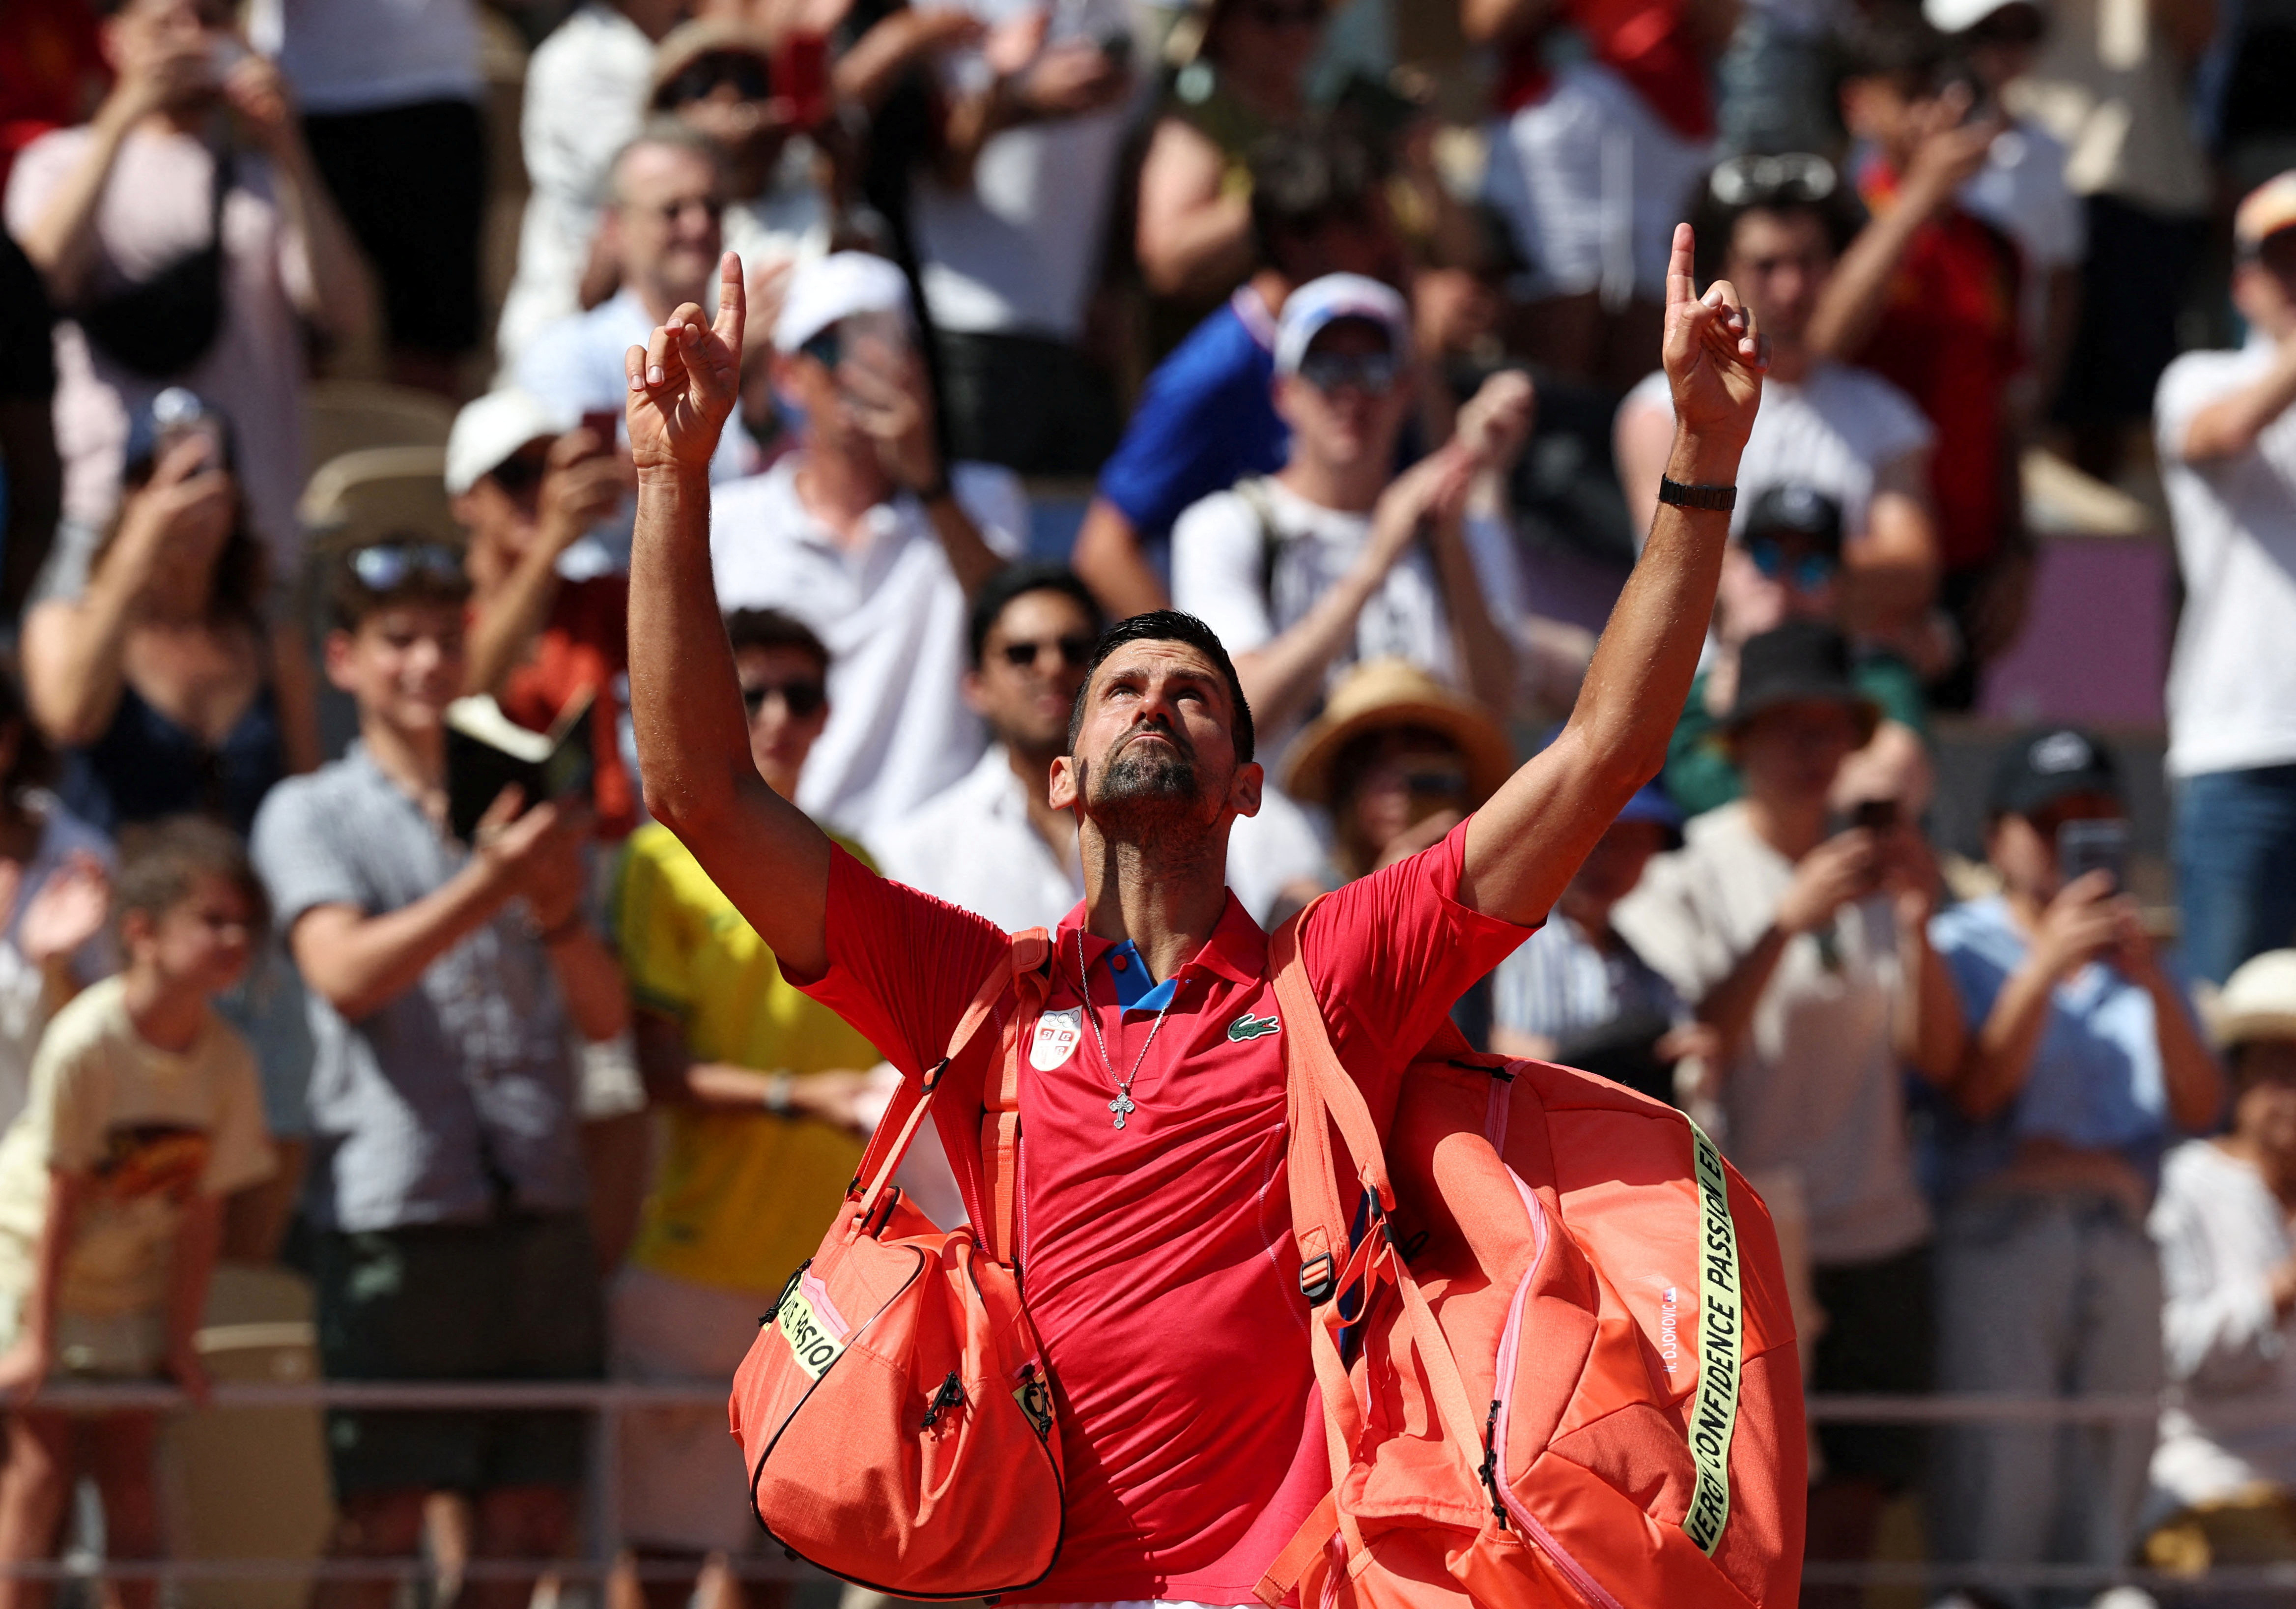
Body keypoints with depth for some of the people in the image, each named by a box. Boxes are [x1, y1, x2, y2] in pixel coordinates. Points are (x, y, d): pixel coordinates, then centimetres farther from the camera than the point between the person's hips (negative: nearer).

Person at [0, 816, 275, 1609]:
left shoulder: (227, 1060, -11)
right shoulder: (86, 1042, -26)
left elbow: (202, 1208, -6)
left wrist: (181, 1337, -4)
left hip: (130, 1281, 5)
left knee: (129, 1470, 3)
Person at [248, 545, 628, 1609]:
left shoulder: (517, 814, 19)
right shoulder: (312, 815, 6)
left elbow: (605, 1016, 11)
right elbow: (346, 974, -12)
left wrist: (560, 913, -10)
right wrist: (490, 885, -23)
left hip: (539, 1210, 5)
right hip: (394, 1211, -5)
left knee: (529, 1517, 4)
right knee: (379, 1523, -7)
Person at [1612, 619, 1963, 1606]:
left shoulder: (1873, 868, 13)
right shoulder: (1686, 875, -1)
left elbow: (1938, 1056, 6)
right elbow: (1695, 1047, -14)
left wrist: (1915, 928, -10)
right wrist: (1789, 920, -23)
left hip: (1874, 1237, 5)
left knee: (1851, 1505, 1)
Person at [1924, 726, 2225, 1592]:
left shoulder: (2137, 962, 22)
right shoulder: (1960, 949, 9)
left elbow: (2201, 1108, 6)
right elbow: (1974, 1090, -9)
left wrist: (2151, 983, -8)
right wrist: (2046, 965, -17)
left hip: (2121, 1248, 5)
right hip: (1997, 1233, -5)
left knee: (2102, 1517, 3)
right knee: (1995, 1497, -14)